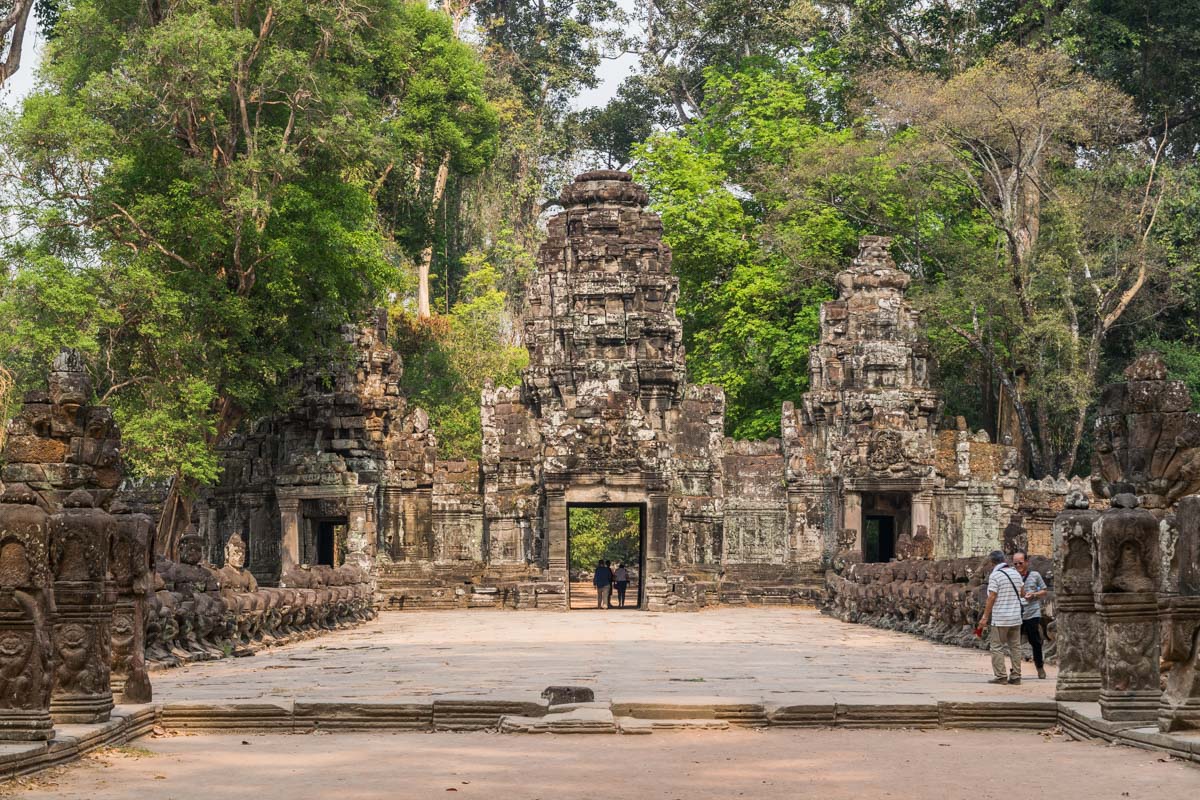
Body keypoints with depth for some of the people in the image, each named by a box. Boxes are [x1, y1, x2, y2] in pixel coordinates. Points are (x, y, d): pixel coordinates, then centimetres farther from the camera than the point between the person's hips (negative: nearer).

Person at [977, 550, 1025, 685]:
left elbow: (992, 598, -14)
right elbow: (1021, 592, 19)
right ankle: (1016, 676, 11)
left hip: (1000, 619, -7)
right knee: (1015, 647, 10)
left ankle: (1001, 676, -4)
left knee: (997, 647, 0)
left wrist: (985, 617, -10)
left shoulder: (995, 575, -11)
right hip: (1016, 618, 7)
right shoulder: (1016, 574, 9)